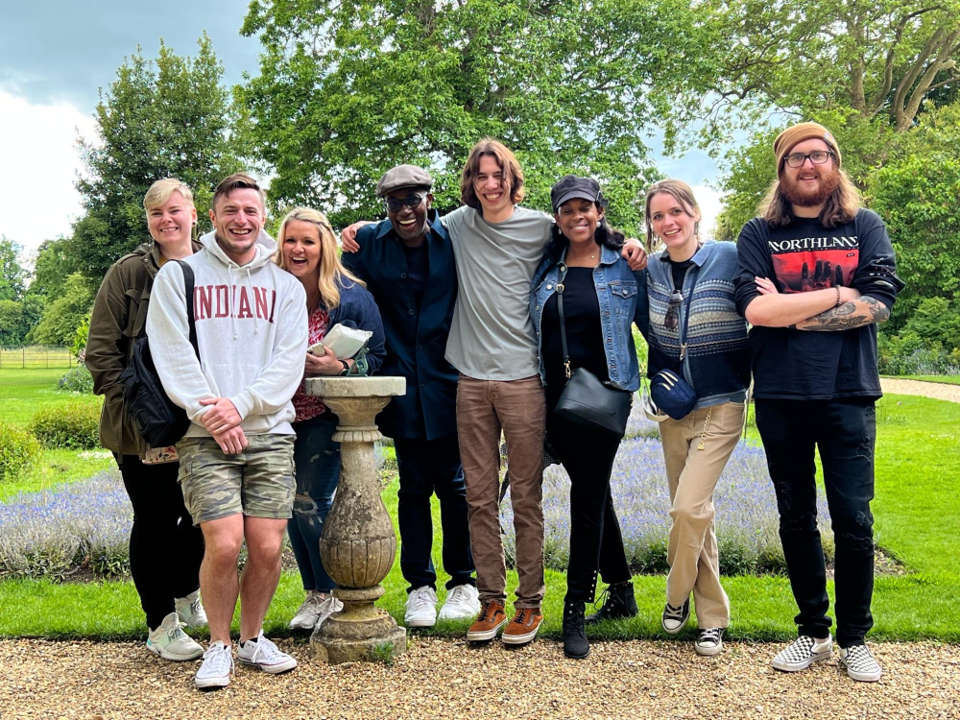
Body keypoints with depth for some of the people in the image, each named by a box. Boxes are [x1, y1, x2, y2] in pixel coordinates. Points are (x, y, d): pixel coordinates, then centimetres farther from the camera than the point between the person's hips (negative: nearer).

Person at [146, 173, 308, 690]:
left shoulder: (286, 287, 13)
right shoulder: (178, 276, 8)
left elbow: (289, 361, 2)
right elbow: (172, 355, -1)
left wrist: (241, 405, -11)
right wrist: (209, 414, -12)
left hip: (270, 432, 2)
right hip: (205, 435, -2)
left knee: (267, 547, -2)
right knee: (223, 544, -12)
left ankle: (253, 638, 21)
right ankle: (218, 646, 10)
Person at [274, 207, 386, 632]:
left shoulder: (352, 297, -8)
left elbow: (377, 358, -4)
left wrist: (339, 366, -20)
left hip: (329, 413, -4)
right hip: (285, 413, 4)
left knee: (309, 500, -10)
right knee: (293, 504, 7)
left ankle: (328, 596, 9)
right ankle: (315, 594, 23)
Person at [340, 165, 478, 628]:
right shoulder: (367, 243, 1)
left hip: (449, 383, -1)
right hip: (403, 386, 1)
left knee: (454, 483, 5)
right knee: (413, 486, 8)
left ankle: (464, 582, 21)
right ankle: (419, 585, 20)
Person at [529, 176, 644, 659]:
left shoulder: (624, 265, 1)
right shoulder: (544, 267, 8)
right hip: (556, 394, 4)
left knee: (588, 494, -5)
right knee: (592, 491, 13)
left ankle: (576, 610, 3)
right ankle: (621, 588, 29)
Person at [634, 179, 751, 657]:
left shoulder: (730, 259, -10)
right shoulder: (651, 271, 3)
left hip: (721, 405, -5)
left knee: (688, 507, -15)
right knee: (693, 510, 10)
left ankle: (677, 597, 11)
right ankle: (712, 616, 24)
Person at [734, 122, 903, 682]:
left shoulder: (866, 227, 5)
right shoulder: (759, 235, 4)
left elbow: (878, 305, -9)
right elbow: (755, 308, -11)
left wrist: (790, 312, -11)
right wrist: (837, 295, -10)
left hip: (848, 393, -1)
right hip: (781, 397, 1)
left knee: (853, 520, 0)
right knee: (796, 520, 10)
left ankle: (854, 638, 16)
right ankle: (813, 632, 24)